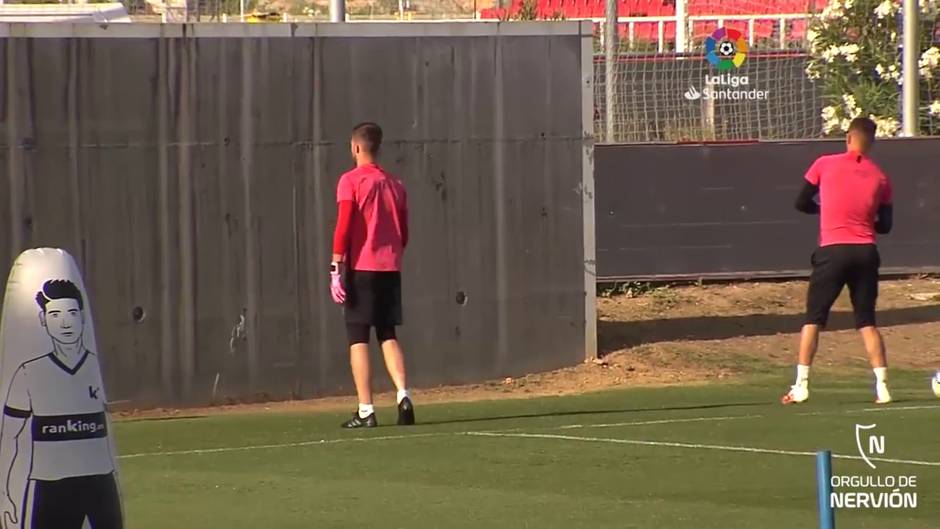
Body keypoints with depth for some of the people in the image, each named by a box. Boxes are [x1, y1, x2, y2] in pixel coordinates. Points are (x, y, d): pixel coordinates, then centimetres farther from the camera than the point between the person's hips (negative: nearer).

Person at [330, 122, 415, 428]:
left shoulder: (351, 181, -5)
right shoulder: (394, 185, 12)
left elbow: (343, 227, -13)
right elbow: (403, 234, 14)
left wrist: (336, 268, -13)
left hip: (360, 268, -5)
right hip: (391, 268, 5)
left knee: (358, 338, -1)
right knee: (388, 336, 12)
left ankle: (365, 412, -5)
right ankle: (403, 394, -7)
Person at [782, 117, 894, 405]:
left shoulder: (825, 165, 0)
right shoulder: (880, 178, 5)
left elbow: (802, 203, 6)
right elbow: (885, 225, 9)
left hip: (833, 251, -2)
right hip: (866, 252, 2)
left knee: (813, 319, 6)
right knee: (867, 321, 8)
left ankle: (801, 386, 1)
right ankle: (882, 386, 0)